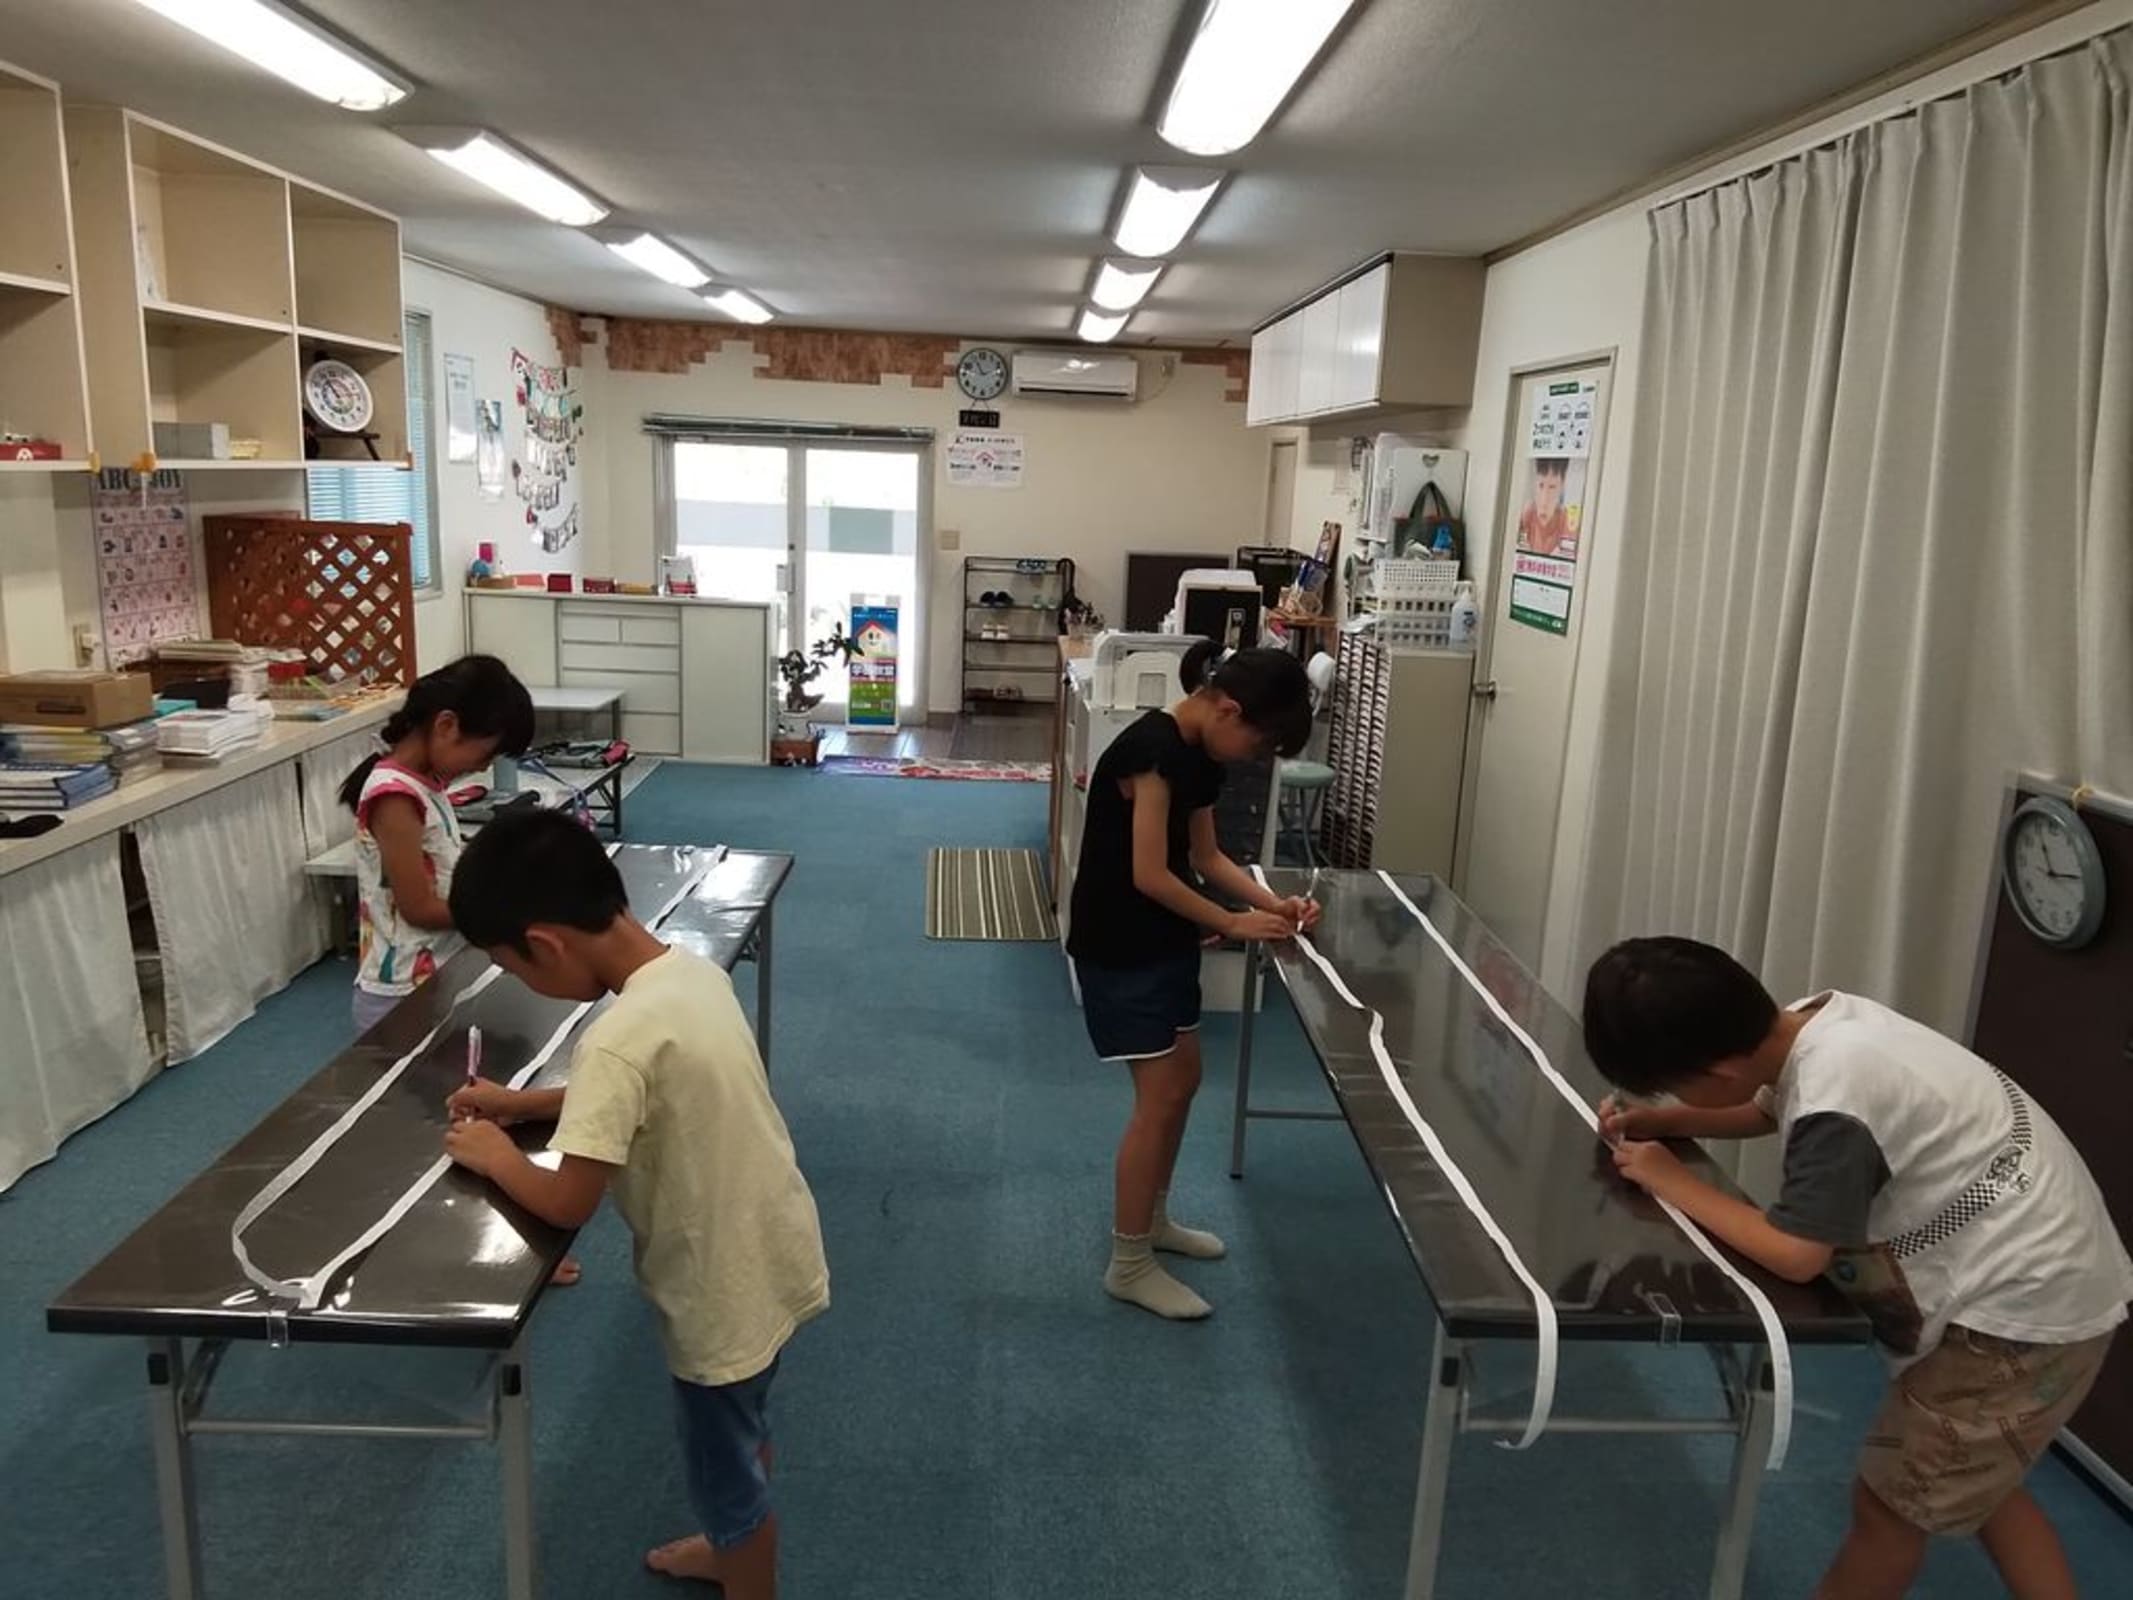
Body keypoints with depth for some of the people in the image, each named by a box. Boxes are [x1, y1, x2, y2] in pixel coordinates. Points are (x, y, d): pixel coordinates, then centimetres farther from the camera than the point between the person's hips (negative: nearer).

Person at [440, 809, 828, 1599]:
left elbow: (566, 1203, -25)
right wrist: (523, 1103, 8)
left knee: (727, 1466, 17)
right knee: (740, 1440, 32)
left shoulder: (620, 1037, -31)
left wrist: (494, 1153, -6)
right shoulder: (692, 970, -5)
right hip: (768, 1256, 9)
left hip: (726, 1288, -9)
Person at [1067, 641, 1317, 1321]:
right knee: (1160, 1095, -5)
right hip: (1119, 947, -10)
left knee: (1183, 1079, 17)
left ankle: (1151, 1218, 36)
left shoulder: (1200, 755, 5)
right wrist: (1233, 924, -13)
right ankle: (1129, 1266, 9)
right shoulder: (1152, 749, -25)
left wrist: (1270, 903, 0)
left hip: (1163, 941, 10)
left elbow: (1206, 857, 13)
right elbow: (1150, 875, -24)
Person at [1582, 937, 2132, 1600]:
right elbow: (1769, 1107, 16)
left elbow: (1795, 1254, -29)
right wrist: (1659, 1122, 3)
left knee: (1890, 1505, 6)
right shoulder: (1816, 1025, -4)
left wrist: (1670, 1180, -17)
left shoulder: (1834, 1100, -31)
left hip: (2026, 1309, -9)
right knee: (1970, 1484, 24)